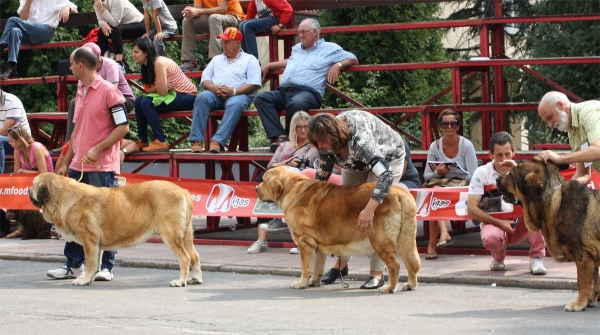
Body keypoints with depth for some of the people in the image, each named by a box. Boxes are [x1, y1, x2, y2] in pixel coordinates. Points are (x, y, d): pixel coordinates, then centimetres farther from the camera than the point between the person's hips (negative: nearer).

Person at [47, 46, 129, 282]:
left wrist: (97, 149, -19)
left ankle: (106, 267, 4)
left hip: (101, 167, -8)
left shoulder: (108, 91, -9)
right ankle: (73, 265, 17)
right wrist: (66, 162, 19)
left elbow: (123, 127, -12)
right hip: (78, 166, 8)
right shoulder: (80, 94, 15)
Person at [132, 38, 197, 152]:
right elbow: (148, 90, 1)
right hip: (174, 95, 9)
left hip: (187, 96, -9)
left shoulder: (159, 63, -20)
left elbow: (162, 91, -25)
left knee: (146, 103, -21)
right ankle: (143, 141, 5)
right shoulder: (148, 65, 9)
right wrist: (157, 87, -17)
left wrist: (153, 89, -6)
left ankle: (161, 142, -18)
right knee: (139, 101, -1)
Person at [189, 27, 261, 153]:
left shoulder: (250, 60, 13)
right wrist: (214, 88, -8)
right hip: (215, 94, 4)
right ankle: (197, 140, -37)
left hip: (238, 95, -3)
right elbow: (204, 80, 17)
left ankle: (218, 141, -48)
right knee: (202, 97, -30)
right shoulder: (216, 59, 28)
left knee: (235, 104, -39)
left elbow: (254, 84, -1)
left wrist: (233, 91, -15)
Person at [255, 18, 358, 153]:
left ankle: (291, 138, -24)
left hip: (308, 91, -6)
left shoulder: (330, 48, 15)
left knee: (296, 103, -43)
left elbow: (353, 59, 12)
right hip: (283, 91, 6)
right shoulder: (297, 48, 34)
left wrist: (337, 65, -5)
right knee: (261, 98, -25)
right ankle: (280, 136, -35)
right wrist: (269, 66, 50)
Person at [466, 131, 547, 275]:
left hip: (518, 226, 2)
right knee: (491, 238, -38)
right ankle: (498, 258, 2)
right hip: (494, 224, -2)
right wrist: (499, 223, -17)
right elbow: (471, 209, -12)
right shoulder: (481, 173, -8)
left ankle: (536, 259, -20)